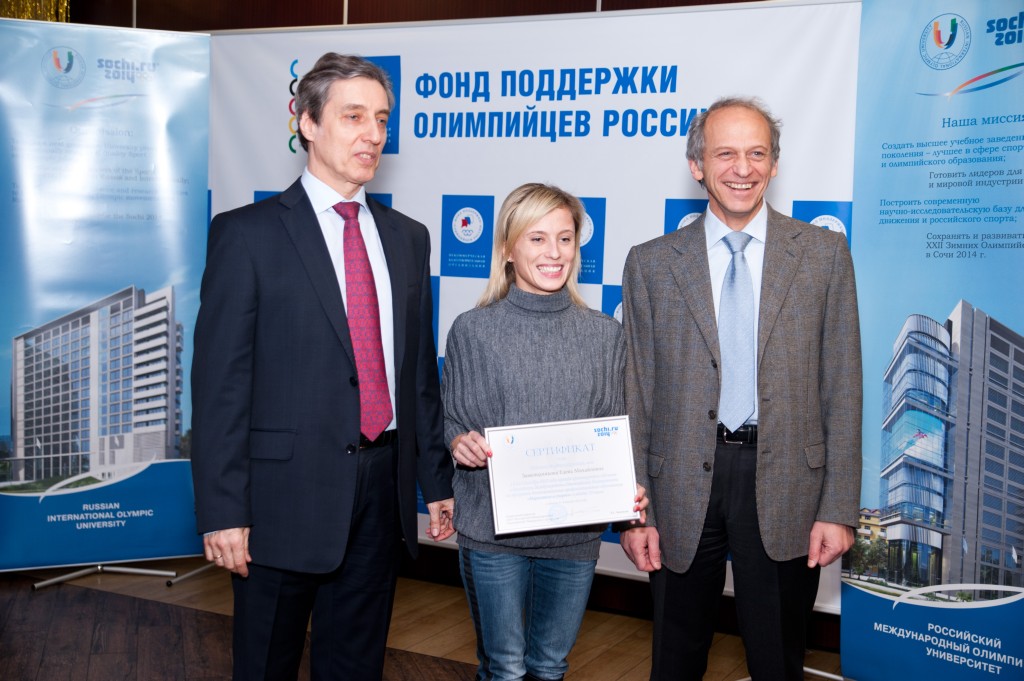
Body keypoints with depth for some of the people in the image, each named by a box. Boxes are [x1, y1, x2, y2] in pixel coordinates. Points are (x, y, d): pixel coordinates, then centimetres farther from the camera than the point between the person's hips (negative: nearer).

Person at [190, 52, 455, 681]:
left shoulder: (407, 237, 11)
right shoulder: (246, 233, -5)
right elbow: (220, 381, -9)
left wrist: (438, 481, 12)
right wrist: (223, 511, -13)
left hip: (383, 488, 5)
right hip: (286, 493, -4)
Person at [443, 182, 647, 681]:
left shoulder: (603, 333, 2)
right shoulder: (472, 330, -4)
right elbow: (450, 421, 3)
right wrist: (460, 442, -20)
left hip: (575, 530, 2)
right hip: (492, 526, -2)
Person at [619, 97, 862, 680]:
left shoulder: (824, 253, 1)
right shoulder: (651, 264, 2)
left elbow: (842, 387, 0)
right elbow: (635, 396, 2)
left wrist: (839, 508, -5)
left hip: (784, 483, 0)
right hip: (683, 487, 1)